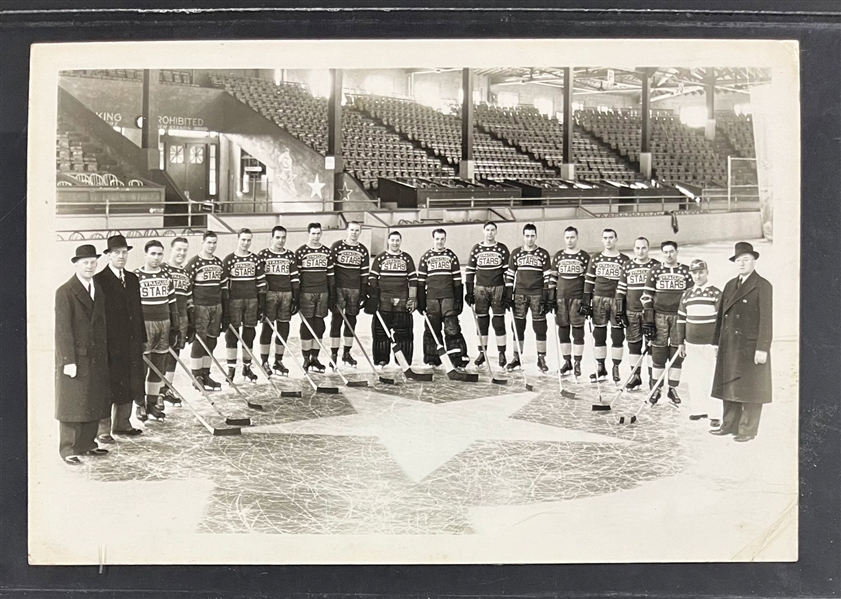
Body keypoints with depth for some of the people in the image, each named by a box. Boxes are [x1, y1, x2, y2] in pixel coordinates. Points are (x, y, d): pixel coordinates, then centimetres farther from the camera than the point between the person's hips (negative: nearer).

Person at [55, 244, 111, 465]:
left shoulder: (99, 289, 10)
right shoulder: (65, 292, -10)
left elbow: (101, 323, 11)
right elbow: (63, 328, -13)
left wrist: (104, 353, 6)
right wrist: (68, 360, -17)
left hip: (96, 356, 7)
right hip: (75, 357, -6)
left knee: (94, 403, 11)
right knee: (72, 404, 0)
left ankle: (88, 444, 22)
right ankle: (68, 450, 8)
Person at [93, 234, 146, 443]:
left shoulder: (132, 279, 13)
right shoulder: (99, 280, -8)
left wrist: (141, 339, 14)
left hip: (131, 342, 7)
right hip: (109, 343, -7)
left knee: (129, 384, 12)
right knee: (107, 386, -1)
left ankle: (122, 423, 25)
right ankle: (102, 429, 7)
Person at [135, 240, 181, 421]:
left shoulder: (166, 276, 10)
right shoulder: (136, 277, -6)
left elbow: (172, 303, 14)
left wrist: (176, 328, 11)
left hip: (164, 325, 5)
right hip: (144, 325, -5)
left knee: (159, 367, 9)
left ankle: (153, 404, 18)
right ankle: (141, 406, 6)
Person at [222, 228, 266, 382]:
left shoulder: (255, 259, 8)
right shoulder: (229, 260, -3)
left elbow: (261, 283, 10)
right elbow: (223, 284, -4)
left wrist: (262, 304, 5)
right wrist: (224, 307, -9)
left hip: (252, 301, 3)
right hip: (234, 301, -3)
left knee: (249, 334, 7)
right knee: (232, 334, -1)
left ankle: (247, 368, 18)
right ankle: (231, 369, 6)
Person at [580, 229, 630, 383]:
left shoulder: (624, 260, 2)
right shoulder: (595, 259, 8)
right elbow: (589, 282, 9)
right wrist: (585, 302, 3)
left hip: (617, 301, -2)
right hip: (599, 300, 2)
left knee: (618, 335, -1)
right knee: (598, 334, 5)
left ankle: (616, 368, 10)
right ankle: (600, 368, 14)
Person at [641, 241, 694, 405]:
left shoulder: (686, 271, 6)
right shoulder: (655, 271, 5)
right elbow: (647, 296, 4)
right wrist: (647, 320, -2)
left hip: (679, 316, 1)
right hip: (659, 316, -1)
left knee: (677, 353, 4)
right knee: (658, 353, 1)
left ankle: (673, 389, 14)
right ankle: (656, 389, 12)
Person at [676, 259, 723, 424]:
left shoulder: (716, 294, -4)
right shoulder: (686, 295, 10)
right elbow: (681, 319, 14)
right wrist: (681, 342, 11)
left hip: (710, 344, -5)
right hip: (692, 344, 5)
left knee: (712, 379, -5)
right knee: (694, 378, 7)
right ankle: (698, 409, 17)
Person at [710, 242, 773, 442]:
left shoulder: (763, 286, -6)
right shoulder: (730, 285, 14)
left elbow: (766, 319, -11)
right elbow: (722, 315, 14)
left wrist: (762, 348, -15)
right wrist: (717, 342, 12)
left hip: (750, 347, -6)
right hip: (729, 347, 6)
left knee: (750, 390, 1)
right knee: (729, 387, 11)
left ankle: (748, 430, 10)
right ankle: (729, 425, 20)